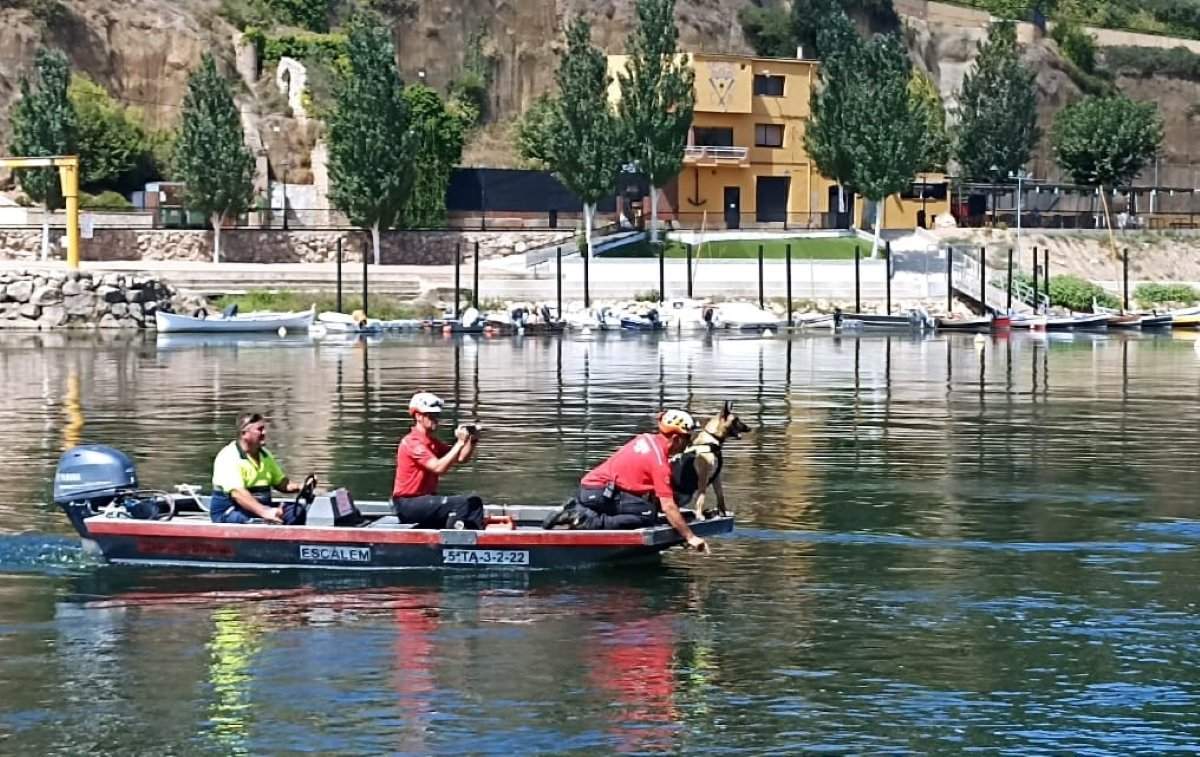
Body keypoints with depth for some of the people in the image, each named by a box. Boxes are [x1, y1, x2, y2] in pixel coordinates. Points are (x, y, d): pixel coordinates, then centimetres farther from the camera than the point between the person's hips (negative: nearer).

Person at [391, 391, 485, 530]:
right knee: (461, 503, -24)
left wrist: (471, 441, -6)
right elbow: (438, 468, -26)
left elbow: (460, 459, 12)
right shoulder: (412, 442, -15)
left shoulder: (434, 443, 14)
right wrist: (460, 443, -24)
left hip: (427, 499, 10)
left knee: (474, 502, 4)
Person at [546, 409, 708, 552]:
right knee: (648, 515, -19)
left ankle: (576, 511, 12)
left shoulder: (645, 438, 13)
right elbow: (668, 506, -14)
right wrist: (690, 537, -10)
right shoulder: (660, 463, -12)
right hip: (600, 492, -9)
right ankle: (590, 521, -22)